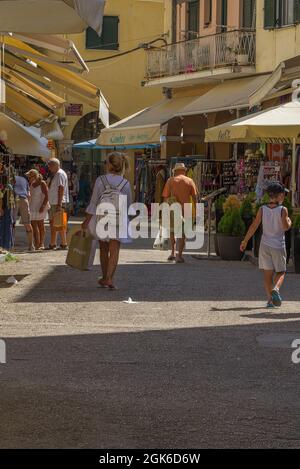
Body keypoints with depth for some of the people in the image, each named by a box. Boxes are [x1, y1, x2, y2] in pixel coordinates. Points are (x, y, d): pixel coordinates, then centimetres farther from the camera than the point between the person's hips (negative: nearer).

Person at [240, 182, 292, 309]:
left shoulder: (262, 209, 0)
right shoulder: (283, 210, -9)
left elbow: (254, 226, -1)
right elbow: (286, 227, -15)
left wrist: (245, 241, 5)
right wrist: (289, 222, 8)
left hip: (265, 245, 3)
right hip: (278, 246, -3)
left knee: (268, 273, 7)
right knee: (280, 272, 7)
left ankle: (270, 300, 2)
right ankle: (276, 289, -22)